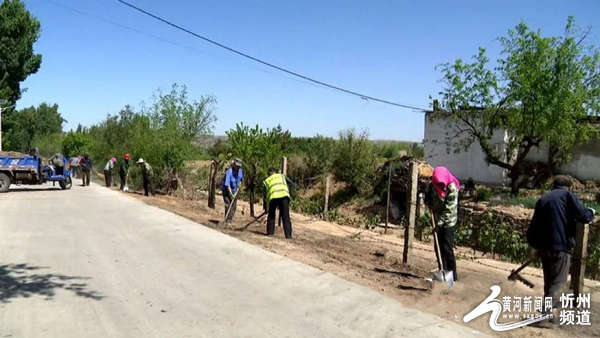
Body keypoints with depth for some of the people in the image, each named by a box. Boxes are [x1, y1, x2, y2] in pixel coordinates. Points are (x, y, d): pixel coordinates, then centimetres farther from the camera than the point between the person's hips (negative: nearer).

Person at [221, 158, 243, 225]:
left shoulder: (240, 170, -4)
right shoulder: (229, 172, -26)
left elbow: (241, 178, 18)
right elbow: (227, 184, -29)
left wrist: (239, 184, -1)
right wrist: (231, 194, -33)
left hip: (234, 191, 7)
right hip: (227, 191, -7)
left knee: (234, 206, 6)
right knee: (228, 205, -11)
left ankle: (230, 219, 16)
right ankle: (227, 221, -4)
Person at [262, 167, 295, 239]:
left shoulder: (266, 181, 29)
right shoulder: (282, 176, 29)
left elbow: (265, 195, 24)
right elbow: (292, 184, 16)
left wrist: (265, 207, 30)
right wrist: (287, 192, 26)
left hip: (273, 197, 1)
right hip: (284, 195, 0)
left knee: (271, 215, 22)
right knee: (285, 216, 5)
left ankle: (270, 232, 20)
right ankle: (288, 235, 0)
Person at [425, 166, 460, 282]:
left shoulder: (452, 188, -22)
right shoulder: (434, 184, -3)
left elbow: (449, 209, -24)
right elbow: (428, 196, 18)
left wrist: (440, 223, -25)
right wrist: (430, 203, -2)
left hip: (448, 222, -7)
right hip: (437, 221, 7)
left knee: (447, 249, -6)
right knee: (438, 248, 11)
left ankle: (453, 275, 4)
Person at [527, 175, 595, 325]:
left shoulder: (542, 199, 18)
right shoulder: (568, 195, 2)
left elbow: (533, 226, 16)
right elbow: (583, 216, -7)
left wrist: (534, 246, 24)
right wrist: (591, 212, 16)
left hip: (543, 247, 6)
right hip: (561, 246, -5)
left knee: (549, 281, 15)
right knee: (557, 282, -3)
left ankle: (551, 311, 19)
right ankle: (545, 313, -12)